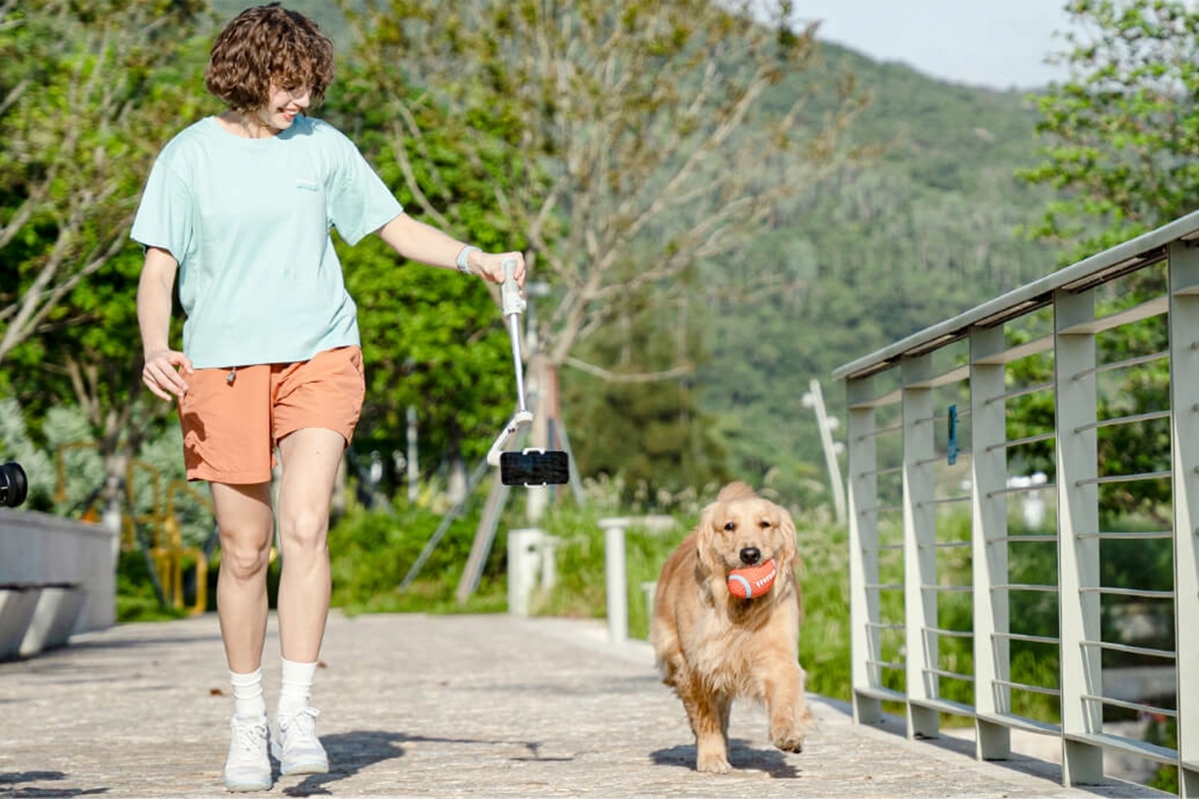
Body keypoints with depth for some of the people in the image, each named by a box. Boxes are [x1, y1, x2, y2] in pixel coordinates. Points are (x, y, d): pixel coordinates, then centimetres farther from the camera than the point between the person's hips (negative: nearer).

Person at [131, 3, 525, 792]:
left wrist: (475, 259, -2)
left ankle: (297, 713, -12)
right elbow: (158, 267, 2)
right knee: (245, 549, 3)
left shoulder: (323, 146, 7)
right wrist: (155, 351, -15)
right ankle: (248, 720, 18)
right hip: (223, 365, 0)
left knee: (304, 528, -17)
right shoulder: (188, 156, 2)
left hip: (320, 357, 1)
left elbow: (396, 225, 13)